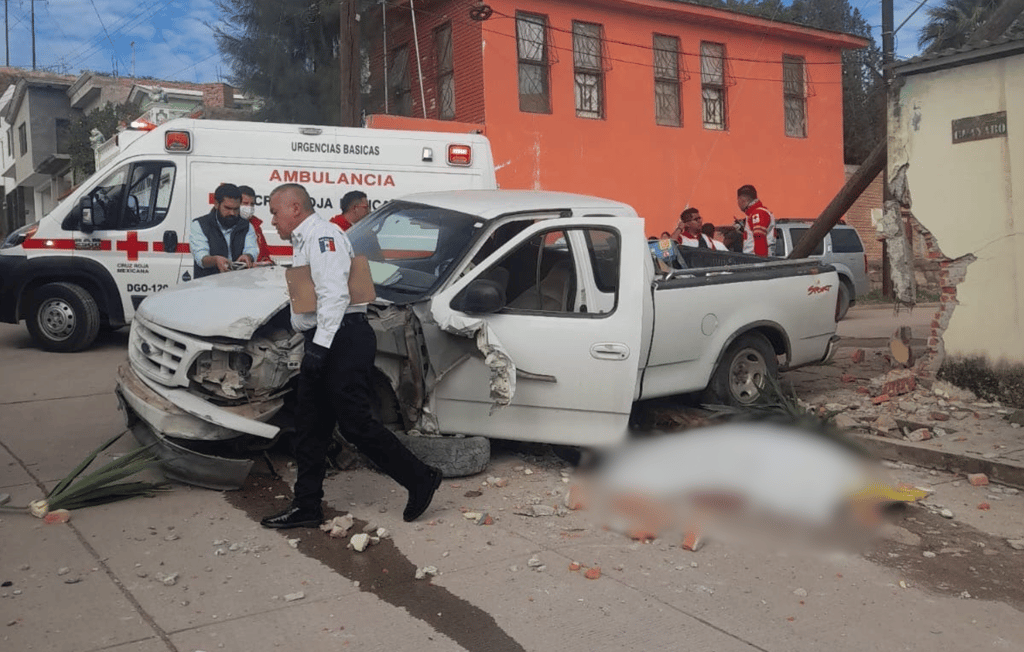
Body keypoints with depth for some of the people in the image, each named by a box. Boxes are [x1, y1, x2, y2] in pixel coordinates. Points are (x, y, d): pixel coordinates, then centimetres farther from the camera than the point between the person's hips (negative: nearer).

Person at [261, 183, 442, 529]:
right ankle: (306, 507, 18)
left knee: (356, 424, -8)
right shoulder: (305, 241, 22)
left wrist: (319, 346, -25)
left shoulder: (322, 235, -11)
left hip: (342, 341, -11)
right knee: (310, 428, 11)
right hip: (323, 344, 11)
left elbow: (334, 295, -22)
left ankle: (420, 479, 4)